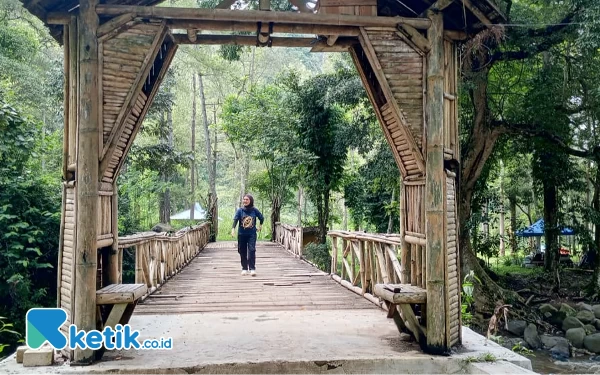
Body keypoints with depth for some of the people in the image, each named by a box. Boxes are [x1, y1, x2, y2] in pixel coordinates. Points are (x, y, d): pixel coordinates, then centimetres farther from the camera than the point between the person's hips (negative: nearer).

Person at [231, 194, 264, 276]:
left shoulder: (254, 210, -3)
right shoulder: (240, 210, -4)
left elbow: (261, 218, 13)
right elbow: (235, 219, -16)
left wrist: (260, 225, 14)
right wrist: (233, 229, -29)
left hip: (252, 234, -1)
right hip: (242, 234, 1)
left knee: (252, 250, -10)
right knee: (242, 251, 6)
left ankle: (252, 268, -5)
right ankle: (244, 268, 18)